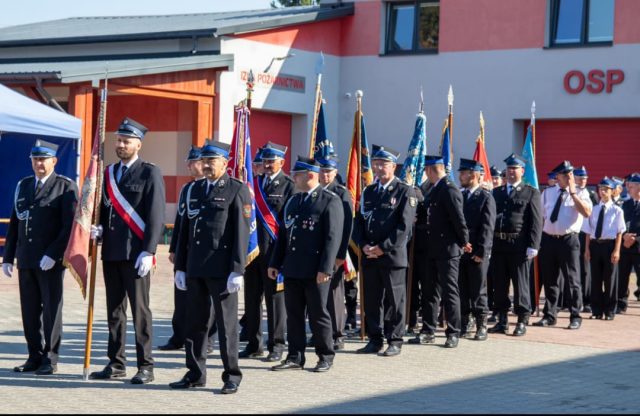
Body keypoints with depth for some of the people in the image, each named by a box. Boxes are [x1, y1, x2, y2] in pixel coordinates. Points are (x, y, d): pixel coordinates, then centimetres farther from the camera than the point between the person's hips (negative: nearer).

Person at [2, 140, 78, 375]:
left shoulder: (66, 187, -2)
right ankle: (35, 357, 15)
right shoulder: (22, 186, 15)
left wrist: (53, 254, -17)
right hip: (26, 259, 5)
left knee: (51, 310, 1)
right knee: (29, 311, 7)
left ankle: (50, 360, 7)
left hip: (51, 261, -5)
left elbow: (70, 225, -10)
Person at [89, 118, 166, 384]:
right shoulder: (109, 173, 15)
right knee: (114, 309, 11)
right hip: (111, 252, 6)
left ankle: (145, 366, 2)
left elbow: (156, 216, -10)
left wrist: (148, 252, -16)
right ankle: (116, 363, 19)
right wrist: (99, 228, 0)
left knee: (139, 309, -3)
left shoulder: (150, 173, -4)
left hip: (136, 253, -6)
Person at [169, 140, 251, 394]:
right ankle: (195, 374, 18)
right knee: (195, 323, 9)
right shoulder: (194, 190, 15)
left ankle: (232, 376, 8)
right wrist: (180, 267, 11)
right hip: (195, 268, 6)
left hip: (222, 269, -6)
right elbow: (185, 229, 16)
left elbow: (241, 233, -9)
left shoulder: (237, 190, -3)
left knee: (226, 324, 0)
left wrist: (237, 271, -14)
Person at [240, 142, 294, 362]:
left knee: (275, 297, 0)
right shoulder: (254, 183, 13)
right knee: (252, 297, 8)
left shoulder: (288, 185, -2)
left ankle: (276, 346, 7)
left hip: (274, 250, -5)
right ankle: (254, 344, 17)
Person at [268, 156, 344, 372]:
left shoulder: (330, 201, -6)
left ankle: (326, 357, 14)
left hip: (315, 271, -6)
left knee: (318, 314, 2)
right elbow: (283, 234, 18)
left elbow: (333, 237, -12)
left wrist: (325, 268, -18)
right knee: (294, 314, 8)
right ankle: (295, 357, 16)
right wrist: (275, 263, 12)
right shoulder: (292, 201, 15)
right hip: (292, 269, 6)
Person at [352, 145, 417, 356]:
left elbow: (404, 226, -11)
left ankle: (395, 341, 8)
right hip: (369, 256, 5)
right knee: (371, 300, 8)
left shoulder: (405, 192, -3)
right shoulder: (368, 192, 15)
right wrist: (364, 246, -3)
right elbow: (359, 222, 14)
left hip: (393, 255, -5)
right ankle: (374, 340, 16)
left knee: (394, 301, 0)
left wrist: (382, 248, -14)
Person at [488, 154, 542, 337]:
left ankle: (522, 321, 9)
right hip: (498, 245, 4)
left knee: (520, 284, 1)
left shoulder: (531, 193, 3)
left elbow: (536, 222, -3)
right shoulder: (496, 193, 15)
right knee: (499, 285, 8)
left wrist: (533, 246, -12)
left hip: (519, 246, -4)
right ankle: (502, 321, 17)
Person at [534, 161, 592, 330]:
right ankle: (549, 315, 20)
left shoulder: (581, 193, 1)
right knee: (549, 280, 10)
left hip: (569, 240, -3)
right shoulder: (548, 193, 12)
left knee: (573, 280, 0)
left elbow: (587, 212, -17)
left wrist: (572, 193, -16)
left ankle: (575, 317, 9)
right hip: (548, 239, 4)